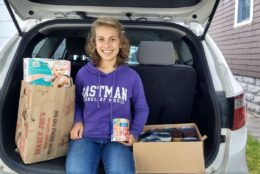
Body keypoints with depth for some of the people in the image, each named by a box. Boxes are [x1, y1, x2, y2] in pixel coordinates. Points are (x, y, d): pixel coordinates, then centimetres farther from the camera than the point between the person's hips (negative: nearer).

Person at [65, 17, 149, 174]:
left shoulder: (131, 76, 4)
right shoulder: (83, 73, 6)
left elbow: (141, 108, 13)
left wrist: (134, 132, -3)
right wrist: (77, 121, 1)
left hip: (117, 138, 0)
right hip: (86, 135, 1)